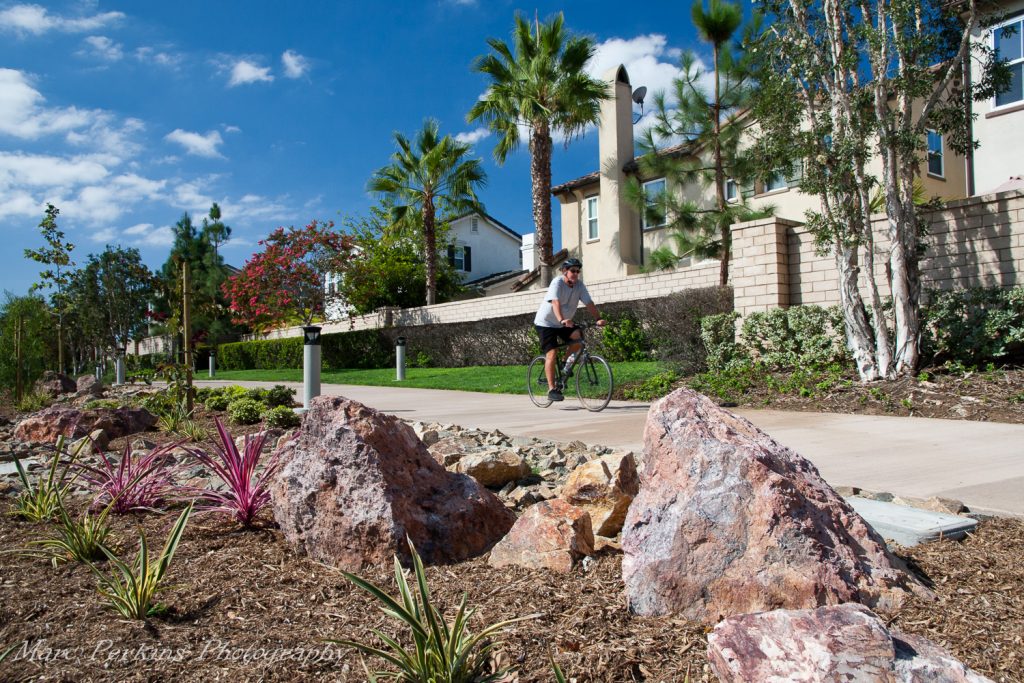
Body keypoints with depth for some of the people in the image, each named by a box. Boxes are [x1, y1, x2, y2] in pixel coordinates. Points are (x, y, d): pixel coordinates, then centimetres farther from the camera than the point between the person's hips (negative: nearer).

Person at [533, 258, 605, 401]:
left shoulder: (579, 286, -4)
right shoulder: (557, 283, -20)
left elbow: (589, 303, -11)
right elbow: (555, 302, -35)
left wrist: (599, 318, -26)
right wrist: (562, 320, -50)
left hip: (564, 324, 6)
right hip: (546, 323, -6)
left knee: (578, 336, -21)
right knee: (552, 354, -14)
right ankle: (552, 389, -10)